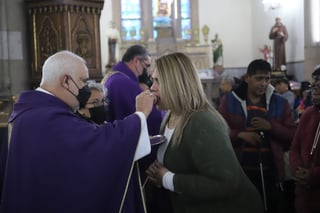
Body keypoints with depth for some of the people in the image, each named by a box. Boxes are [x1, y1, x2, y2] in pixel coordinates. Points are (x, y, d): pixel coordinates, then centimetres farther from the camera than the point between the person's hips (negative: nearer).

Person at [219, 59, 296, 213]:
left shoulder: (280, 103, 6)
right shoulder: (229, 101, 2)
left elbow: (293, 136, 3)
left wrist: (271, 127, -12)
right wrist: (240, 134, -16)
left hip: (271, 172, 2)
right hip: (239, 172, -1)